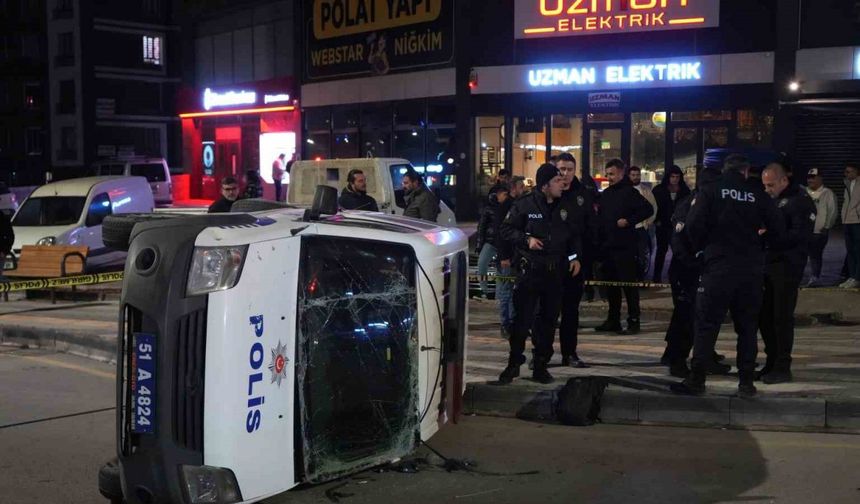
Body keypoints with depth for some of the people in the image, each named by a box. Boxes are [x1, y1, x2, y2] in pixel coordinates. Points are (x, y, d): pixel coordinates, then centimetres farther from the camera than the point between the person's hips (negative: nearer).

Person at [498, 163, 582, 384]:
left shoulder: (564, 207, 9)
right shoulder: (524, 205, -6)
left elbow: (573, 234, 18)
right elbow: (507, 229, -2)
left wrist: (574, 256, 5)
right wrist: (526, 239, -15)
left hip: (555, 271, 5)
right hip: (529, 270, -5)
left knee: (549, 320, 8)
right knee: (522, 319, -3)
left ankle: (541, 366, 18)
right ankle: (514, 364, 10)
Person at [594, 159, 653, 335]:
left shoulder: (629, 192, -7)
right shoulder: (606, 194, 15)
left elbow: (648, 210, -13)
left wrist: (629, 221, -16)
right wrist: (599, 243, 11)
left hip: (625, 247, -7)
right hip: (608, 247, 8)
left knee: (629, 284, -4)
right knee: (611, 284, 11)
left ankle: (633, 321, 1)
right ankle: (613, 320, 19)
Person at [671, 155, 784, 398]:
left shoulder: (710, 191, -2)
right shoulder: (758, 195, 3)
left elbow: (694, 225, -10)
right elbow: (778, 229, 3)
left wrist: (702, 247, 8)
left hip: (718, 267, -2)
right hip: (751, 270, 2)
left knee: (706, 325, 1)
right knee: (747, 326, 11)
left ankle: (697, 380, -1)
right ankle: (746, 382, 13)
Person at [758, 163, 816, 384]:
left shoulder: (800, 200, -8)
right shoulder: (770, 199, 16)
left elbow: (802, 235, -17)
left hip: (787, 267, -7)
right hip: (767, 264, 8)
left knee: (782, 317, -3)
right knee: (764, 316, 9)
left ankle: (782, 368, 6)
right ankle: (771, 363, 20)